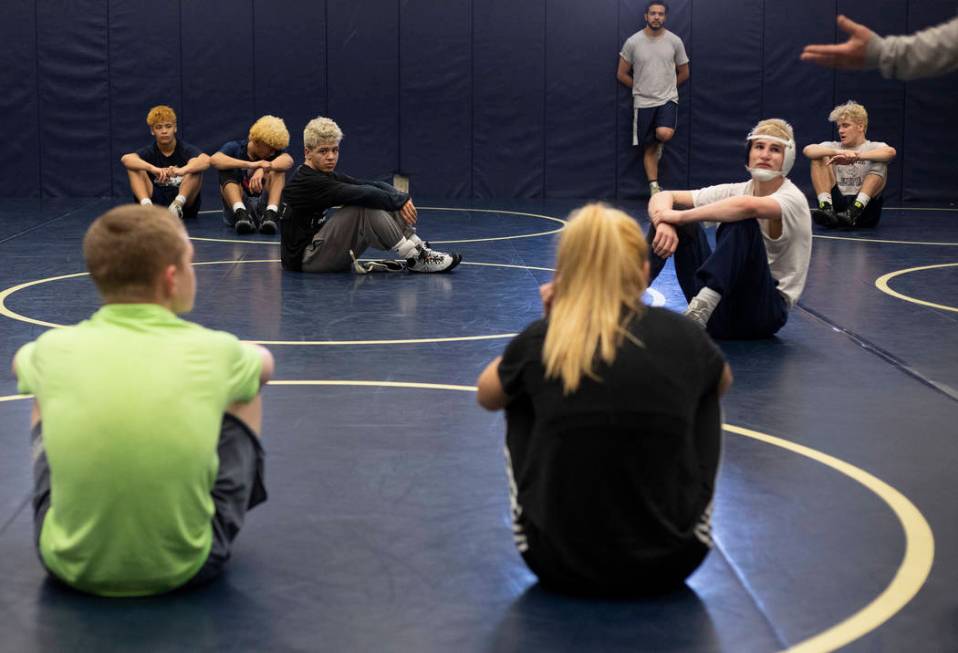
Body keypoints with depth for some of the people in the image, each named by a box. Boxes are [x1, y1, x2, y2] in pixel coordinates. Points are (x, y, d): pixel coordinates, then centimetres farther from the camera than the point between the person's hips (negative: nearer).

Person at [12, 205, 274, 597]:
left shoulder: (56, 349, -9)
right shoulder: (214, 352, -12)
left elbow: (20, 362, 19)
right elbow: (265, 363, 15)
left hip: (71, 567, 1)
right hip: (186, 570, -1)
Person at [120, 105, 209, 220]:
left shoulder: (185, 149, 1)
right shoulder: (149, 151, 4)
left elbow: (206, 161, -23)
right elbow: (125, 159, -19)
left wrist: (182, 170, -43)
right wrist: (153, 169, -38)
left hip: (185, 206, -1)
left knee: (196, 167, -20)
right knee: (134, 168, -13)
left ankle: (178, 204, -38)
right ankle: (146, 205, -35)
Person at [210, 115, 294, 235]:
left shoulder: (274, 152, 3)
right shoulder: (235, 148, -1)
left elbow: (288, 160, -21)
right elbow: (214, 160, -23)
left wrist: (263, 169, -40)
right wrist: (250, 165, -34)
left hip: (263, 206, 1)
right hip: (238, 205, -1)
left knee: (277, 168, -14)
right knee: (227, 171, -21)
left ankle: (270, 213, -37)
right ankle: (241, 213, -44)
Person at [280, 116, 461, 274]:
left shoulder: (328, 176, 10)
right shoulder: (307, 182, -18)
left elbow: (375, 185, -1)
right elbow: (360, 194, -28)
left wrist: (400, 198, -20)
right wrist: (399, 201, -20)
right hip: (306, 258, -10)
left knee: (379, 197, 2)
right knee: (366, 206, -25)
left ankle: (419, 249, -9)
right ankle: (415, 259, -22)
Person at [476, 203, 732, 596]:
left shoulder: (538, 342, -6)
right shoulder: (680, 334, -4)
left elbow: (486, 395, 18)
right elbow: (723, 381, 23)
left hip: (559, 568, 0)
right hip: (670, 564, 1)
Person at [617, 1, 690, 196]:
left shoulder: (675, 41, -1)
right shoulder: (633, 42, -4)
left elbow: (684, 73, 11)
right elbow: (622, 74, 4)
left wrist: (666, 86, 10)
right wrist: (642, 87, 6)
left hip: (668, 99, 0)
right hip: (643, 102, 0)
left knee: (664, 133, -26)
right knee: (648, 149, 2)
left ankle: (659, 144, 11)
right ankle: (654, 188, 10)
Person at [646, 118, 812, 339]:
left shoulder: (792, 198, -12)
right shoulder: (735, 191, 4)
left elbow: (748, 205, -37)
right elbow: (663, 196, -2)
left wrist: (680, 216, -31)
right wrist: (664, 223, -26)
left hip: (768, 310, -5)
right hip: (720, 306, 6)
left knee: (742, 223, -30)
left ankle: (699, 311, -44)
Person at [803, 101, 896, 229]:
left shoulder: (873, 147, 9)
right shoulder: (832, 147, 16)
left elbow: (890, 152, -17)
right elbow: (807, 150, -7)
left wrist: (856, 156, -31)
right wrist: (837, 152, -25)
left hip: (864, 209, -2)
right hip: (836, 203, 2)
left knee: (880, 164, -19)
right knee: (820, 158, -6)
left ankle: (853, 212, -35)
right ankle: (827, 209, -25)